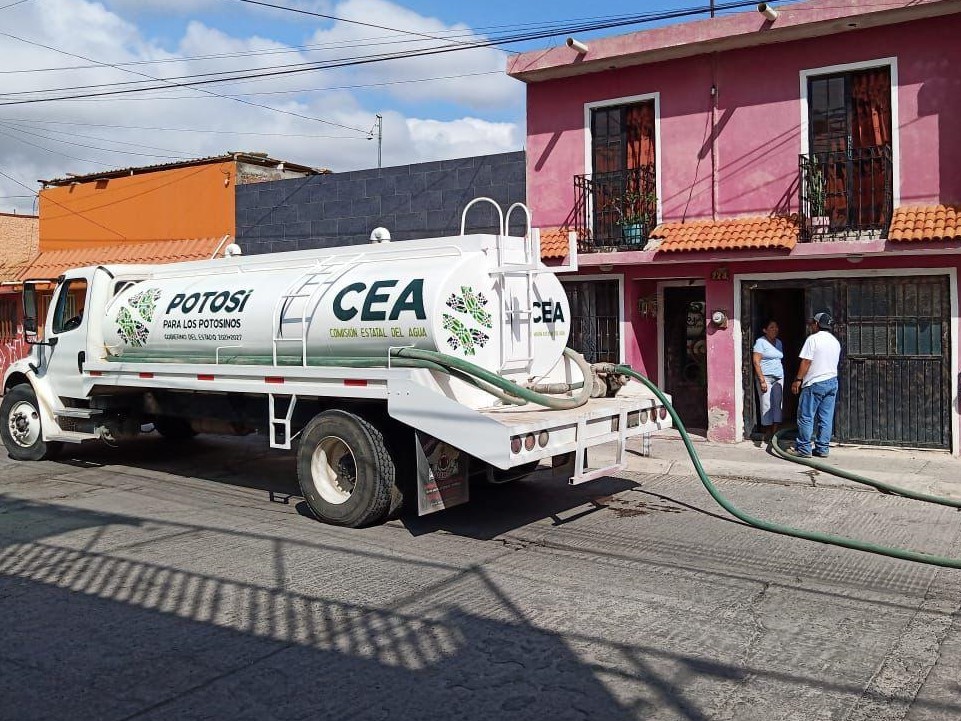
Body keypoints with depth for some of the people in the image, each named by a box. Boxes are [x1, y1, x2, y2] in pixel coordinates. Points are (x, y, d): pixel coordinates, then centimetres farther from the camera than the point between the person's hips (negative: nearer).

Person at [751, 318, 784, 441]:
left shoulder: (778, 342, 14)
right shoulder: (761, 342, -6)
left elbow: (779, 360, 19)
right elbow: (756, 361, -11)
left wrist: (782, 376, 12)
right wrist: (762, 380, -17)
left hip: (779, 377, 6)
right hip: (765, 376, -6)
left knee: (778, 404, 2)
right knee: (767, 404, -5)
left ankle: (775, 431, 5)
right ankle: (767, 432, 2)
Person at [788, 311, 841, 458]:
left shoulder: (813, 339, -10)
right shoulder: (835, 341, 14)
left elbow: (806, 362, -14)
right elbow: (834, 362, 20)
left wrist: (798, 380, -8)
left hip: (815, 383, -7)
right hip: (832, 382, 8)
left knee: (806, 417, -2)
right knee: (826, 418, 8)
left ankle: (803, 449, -1)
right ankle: (822, 449, 10)